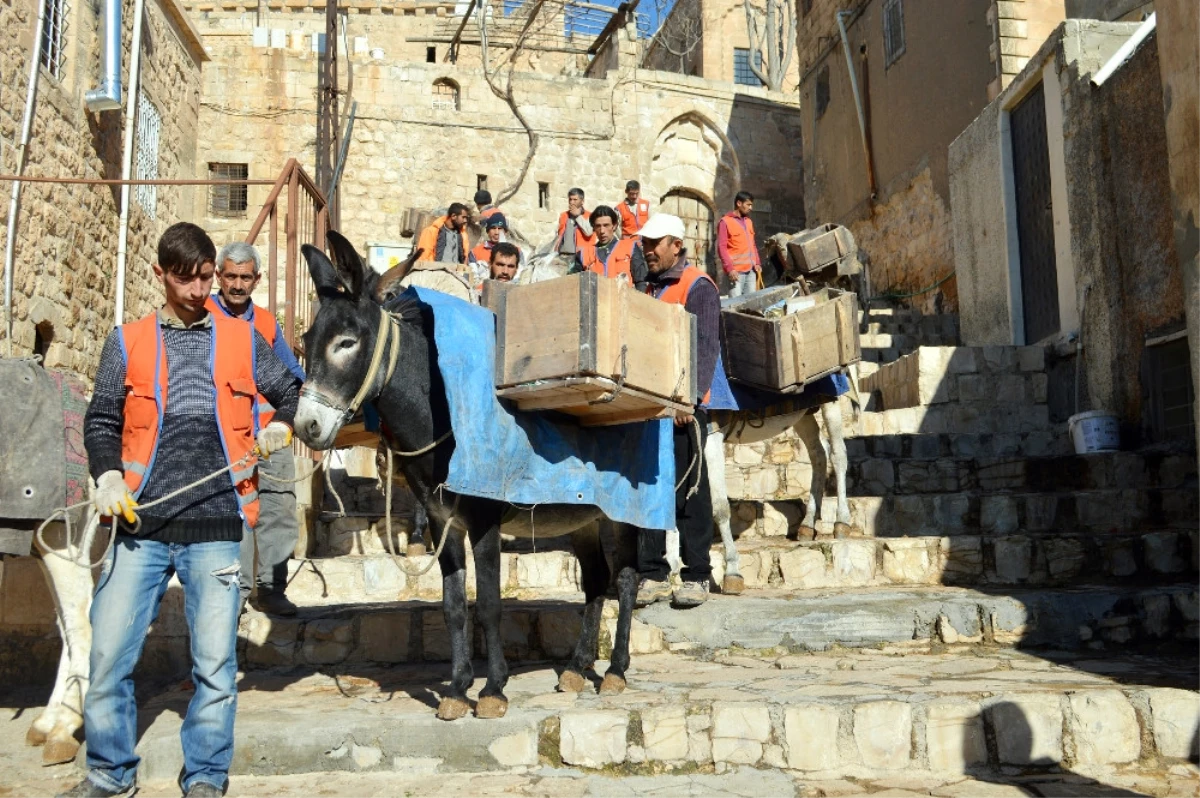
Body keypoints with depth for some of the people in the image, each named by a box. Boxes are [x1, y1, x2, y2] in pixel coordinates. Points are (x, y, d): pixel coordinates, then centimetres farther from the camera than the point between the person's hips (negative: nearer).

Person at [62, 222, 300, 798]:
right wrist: (107, 476, -7)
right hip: (140, 524, 1)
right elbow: (101, 420, 10)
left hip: (215, 527, 0)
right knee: (108, 654, 3)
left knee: (215, 662, 1)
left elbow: (291, 395, 19)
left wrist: (281, 427, -2)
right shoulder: (127, 342, 9)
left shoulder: (243, 339, 9)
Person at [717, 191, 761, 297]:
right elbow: (721, 248, -9)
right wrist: (730, 268, -17)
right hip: (736, 271, -7)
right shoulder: (725, 222, -4)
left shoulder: (749, 221, 18)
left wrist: (757, 263, 10)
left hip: (751, 270, 7)